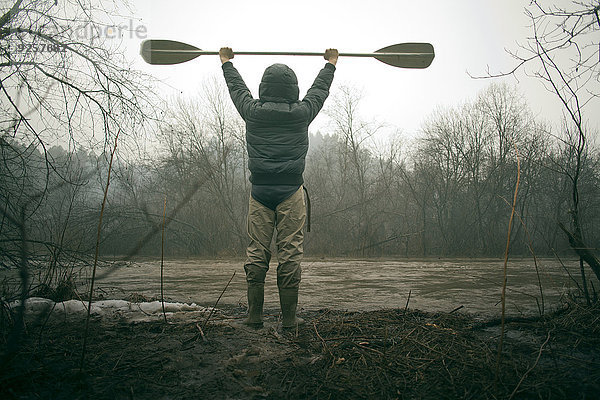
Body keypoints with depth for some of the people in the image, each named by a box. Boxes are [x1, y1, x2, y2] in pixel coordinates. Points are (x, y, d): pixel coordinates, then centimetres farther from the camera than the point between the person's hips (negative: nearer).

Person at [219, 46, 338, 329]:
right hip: (291, 192, -1)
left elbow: (237, 87, 23)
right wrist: (330, 64, 39)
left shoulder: (253, 112, 4)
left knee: (256, 254, 5)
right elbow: (319, 89, 20)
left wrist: (226, 63, 42)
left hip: (260, 190, 2)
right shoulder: (301, 113, 2)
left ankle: (254, 316, 9)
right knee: (290, 254, 0)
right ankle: (289, 317, 5)